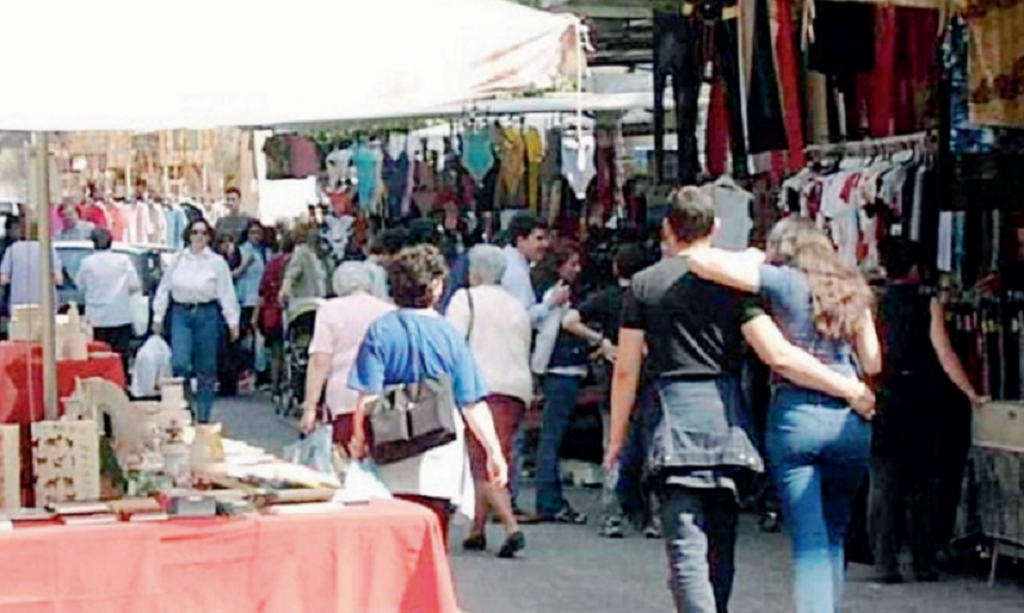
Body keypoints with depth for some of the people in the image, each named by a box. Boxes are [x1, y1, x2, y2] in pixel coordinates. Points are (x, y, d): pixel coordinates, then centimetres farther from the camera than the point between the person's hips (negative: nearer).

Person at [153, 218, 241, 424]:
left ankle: (203, 416, 15)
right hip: (181, 313, 1)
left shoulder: (217, 262, -1)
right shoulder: (177, 260, 6)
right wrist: (158, 317, 9)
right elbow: (164, 288, 11)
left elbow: (226, 293, -1)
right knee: (180, 363, -12)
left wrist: (233, 321, -5)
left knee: (206, 369, 5)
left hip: (207, 314, -1)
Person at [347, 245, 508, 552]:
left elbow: (368, 397, -9)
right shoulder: (449, 334, -4)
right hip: (438, 460, 0)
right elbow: (472, 405, -4)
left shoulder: (380, 331, -5)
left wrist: (359, 439, 6)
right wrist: (494, 451, 2)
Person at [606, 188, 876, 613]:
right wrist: (849, 389, -3)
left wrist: (617, 438, 14)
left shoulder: (644, 284, 4)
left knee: (687, 550, -8)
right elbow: (778, 356, -8)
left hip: (672, 422, -2)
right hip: (726, 421, 2)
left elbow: (626, 371, 4)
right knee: (720, 544, 17)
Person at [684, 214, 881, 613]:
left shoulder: (782, 281, -2)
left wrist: (751, 261, 6)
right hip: (850, 420, 4)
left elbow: (701, 261, -11)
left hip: (795, 416, -3)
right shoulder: (851, 288, 11)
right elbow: (872, 363, 12)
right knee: (834, 538, 16)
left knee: (810, 544, -4)